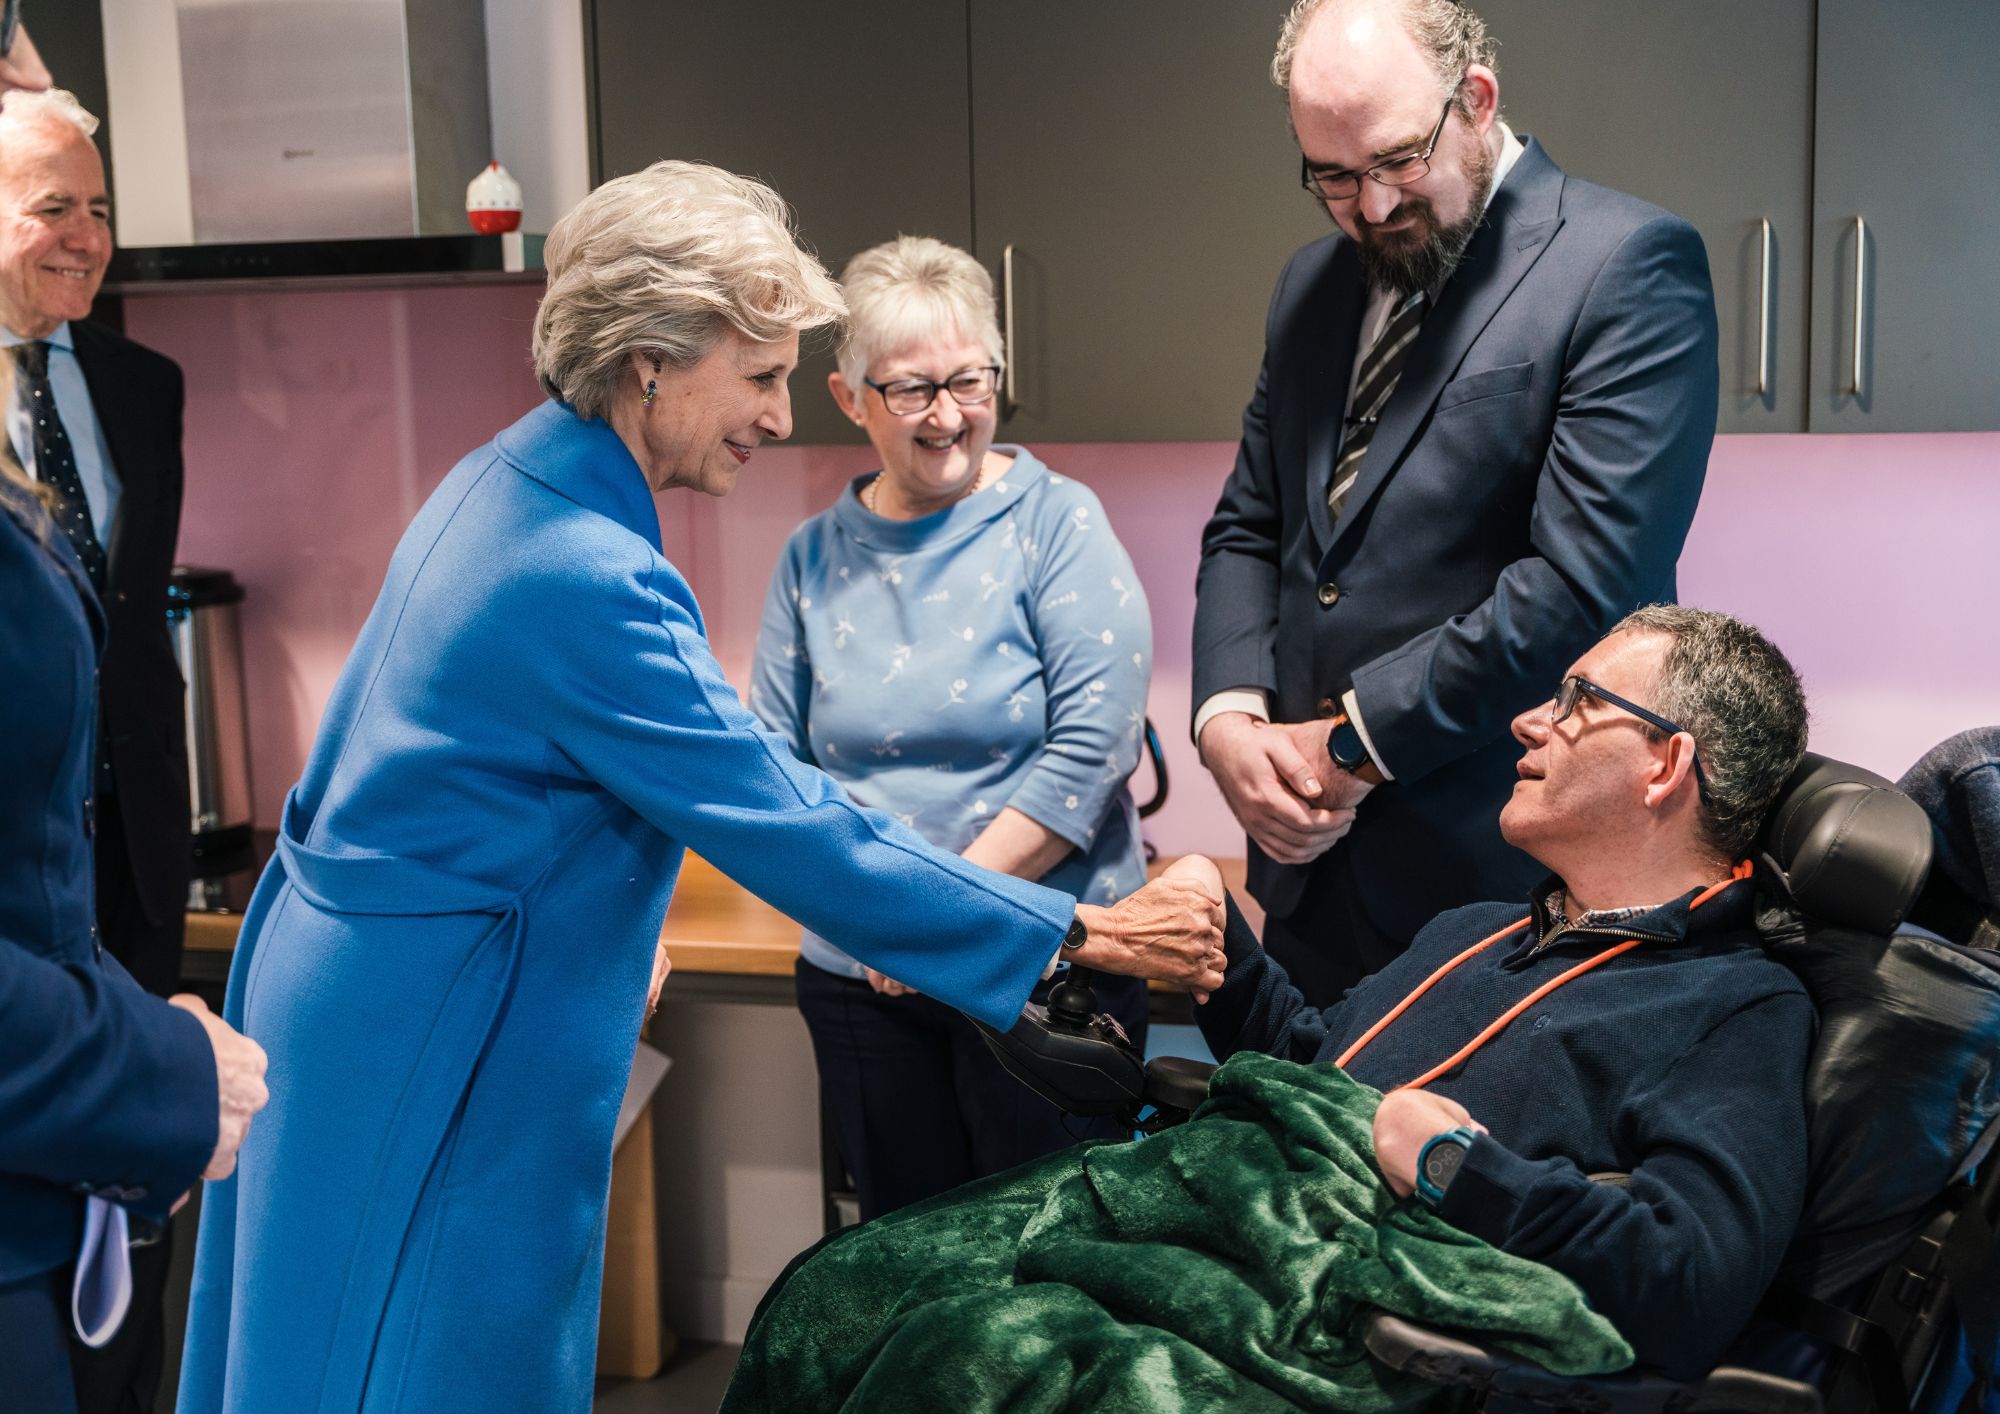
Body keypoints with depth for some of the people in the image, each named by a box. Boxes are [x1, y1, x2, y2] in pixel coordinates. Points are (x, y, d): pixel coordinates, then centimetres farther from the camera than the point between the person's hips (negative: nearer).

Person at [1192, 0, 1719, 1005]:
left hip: (1505, 873, -6)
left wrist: (1352, 741, -15)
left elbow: (1586, 579, -19)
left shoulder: (1628, 266, -10)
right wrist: (1229, 718, -4)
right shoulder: (1312, 285, 12)